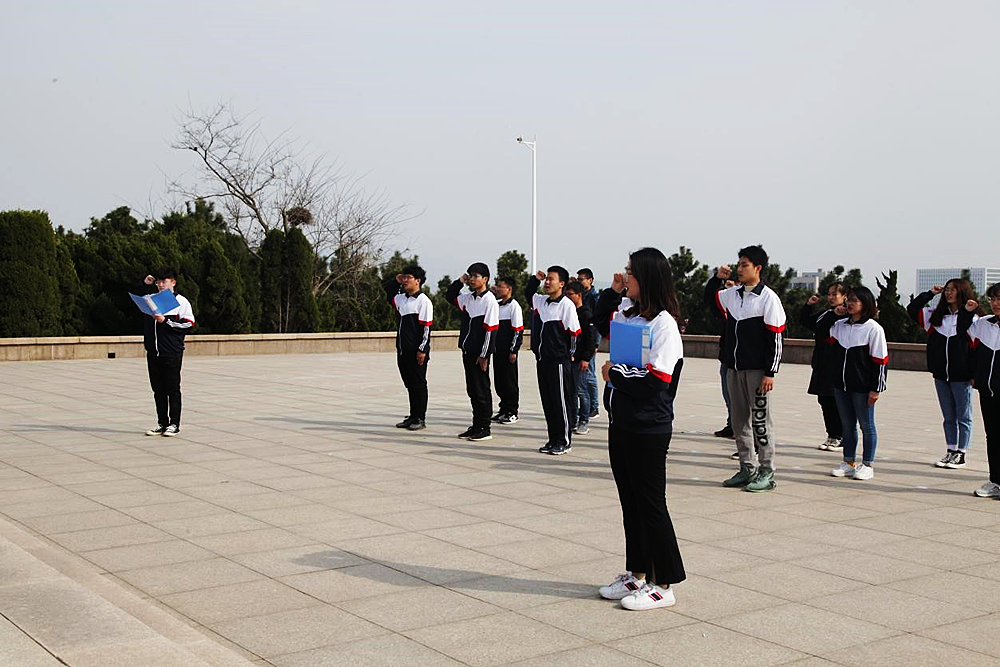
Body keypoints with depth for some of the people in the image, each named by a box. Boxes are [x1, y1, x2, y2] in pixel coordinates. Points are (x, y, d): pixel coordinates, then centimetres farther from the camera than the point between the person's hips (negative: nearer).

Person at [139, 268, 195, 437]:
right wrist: (144, 285, 10)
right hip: (153, 352, 5)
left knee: (173, 389, 0)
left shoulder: (181, 301, -1)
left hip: (172, 353, -5)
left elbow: (188, 324, -7)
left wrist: (166, 321, -13)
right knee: (158, 390, 9)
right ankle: (162, 423, 15)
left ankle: (174, 424, 6)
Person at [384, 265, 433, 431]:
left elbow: (426, 327, -14)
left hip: (417, 351, -8)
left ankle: (420, 419, 5)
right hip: (403, 349, 8)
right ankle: (413, 417, 20)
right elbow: (388, 294, 33)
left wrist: (422, 350, -18)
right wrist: (395, 281, 16)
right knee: (409, 384, 12)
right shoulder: (401, 298, 13)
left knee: (418, 384, -1)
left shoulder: (423, 301, -10)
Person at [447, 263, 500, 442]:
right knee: (472, 390, 12)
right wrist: (460, 281, 9)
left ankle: (484, 429, 5)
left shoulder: (489, 300, -12)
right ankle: (476, 425, 20)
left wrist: (484, 355, -17)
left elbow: (491, 330, -15)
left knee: (482, 390, -1)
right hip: (467, 351, 8)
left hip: (480, 353, -8)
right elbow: (450, 296, 25)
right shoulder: (468, 297, 11)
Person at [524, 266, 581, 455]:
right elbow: (528, 294, 31)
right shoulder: (541, 301, 10)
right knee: (547, 402, 11)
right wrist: (535, 279, 15)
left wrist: (569, 354, -4)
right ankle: (553, 439, 18)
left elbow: (574, 332, -9)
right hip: (542, 359, 7)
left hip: (559, 361, -7)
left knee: (561, 402, 0)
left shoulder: (566, 305, -11)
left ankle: (564, 441, 7)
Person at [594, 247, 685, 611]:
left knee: (650, 504, 0)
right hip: (621, 423, 8)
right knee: (630, 502, 15)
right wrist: (612, 291, 11)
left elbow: (654, 383, -23)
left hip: (648, 430, -8)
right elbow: (602, 323, 28)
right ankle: (637, 573, 27)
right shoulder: (628, 312, 5)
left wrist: (614, 372, -11)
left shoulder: (663, 324, -17)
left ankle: (664, 584, 11)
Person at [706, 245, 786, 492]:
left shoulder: (768, 298, -9)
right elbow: (709, 295, 30)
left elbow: (775, 338, -11)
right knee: (740, 420, 10)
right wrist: (717, 277, 9)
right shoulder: (732, 295, 10)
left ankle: (767, 473, 6)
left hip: (757, 370, -7)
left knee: (760, 421, -1)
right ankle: (747, 469, 18)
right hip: (733, 368, 7)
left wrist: (770, 373, -15)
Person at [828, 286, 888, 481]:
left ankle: (867, 465, 14)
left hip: (862, 387, -5)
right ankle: (849, 463, 22)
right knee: (847, 425, 13)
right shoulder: (838, 326, 8)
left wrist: (876, 389, -12)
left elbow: (880, 361, -9)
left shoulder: (873, 329, -8)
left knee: (866, 426, 5)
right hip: (841, 385, 6)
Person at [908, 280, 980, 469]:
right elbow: (912, 309, 13)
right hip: (941, 375, 5)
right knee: (948, 417, 13)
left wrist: (974, 373, -12)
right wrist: (931, 293, 7)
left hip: (961, 375, -5)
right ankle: (951, 451, 20)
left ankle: (961, 454, 11)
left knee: (963, 417, 5)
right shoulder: (936, 316, 9)